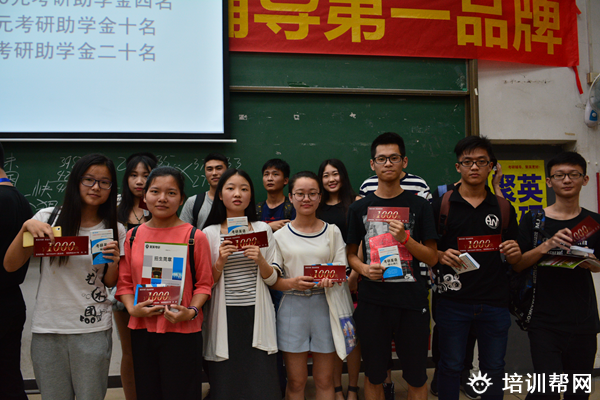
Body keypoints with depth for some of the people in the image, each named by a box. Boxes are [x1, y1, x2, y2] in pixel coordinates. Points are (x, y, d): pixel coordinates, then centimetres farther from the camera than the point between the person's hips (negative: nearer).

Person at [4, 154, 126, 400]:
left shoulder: (115, 230, 0)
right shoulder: (47, 218, -3)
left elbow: (110, 283, 7)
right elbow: (10, 266, -3)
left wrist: (114, 261, -14)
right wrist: (26, 227, -18)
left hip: (93, 330, 0)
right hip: (47, 329, 0)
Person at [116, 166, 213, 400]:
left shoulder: (195, 236, -5)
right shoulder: (133, 236, 6)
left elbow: (204, 283, -3)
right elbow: (124, 281, 8)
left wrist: (191, 311, -18)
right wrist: (132, 308, -8)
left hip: (182, 331, -3)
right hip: (142, 330, 4)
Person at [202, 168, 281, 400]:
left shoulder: (263, 230, 6)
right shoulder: (210, 233, 3)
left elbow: (272, 279, 6)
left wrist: (260, 261, -12)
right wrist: (220, 262, -15)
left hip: (257, 313, 1)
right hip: (225, 315, -1)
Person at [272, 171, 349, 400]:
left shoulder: (332, 232, 7)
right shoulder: (280, 236, 4)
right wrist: (293, 283, -20)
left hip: (325, 306, 1)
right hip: (293, 308, -1)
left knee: (324, 380, 9)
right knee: (296, 381, 7)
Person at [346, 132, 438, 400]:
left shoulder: (419, 205, 3)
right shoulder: (359, 208, 6)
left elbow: (432, 257, 1)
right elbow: (350, 254, 11)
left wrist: (404, 238, -15)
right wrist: (364, 269, -10)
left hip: (412, 300, 0)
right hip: (373, 300, 1)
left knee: (417, 376, 9)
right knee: (373, 375, 11)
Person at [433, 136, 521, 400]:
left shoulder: (504, 208, 9)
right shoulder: (442, 205, 0)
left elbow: (514, 259, 13)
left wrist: (514, 253, -9)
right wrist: (441, 256, -18)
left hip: (494, 301, 2)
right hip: (453, 300, -2)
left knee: (493, 368, 12)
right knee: (451, 366, 7)